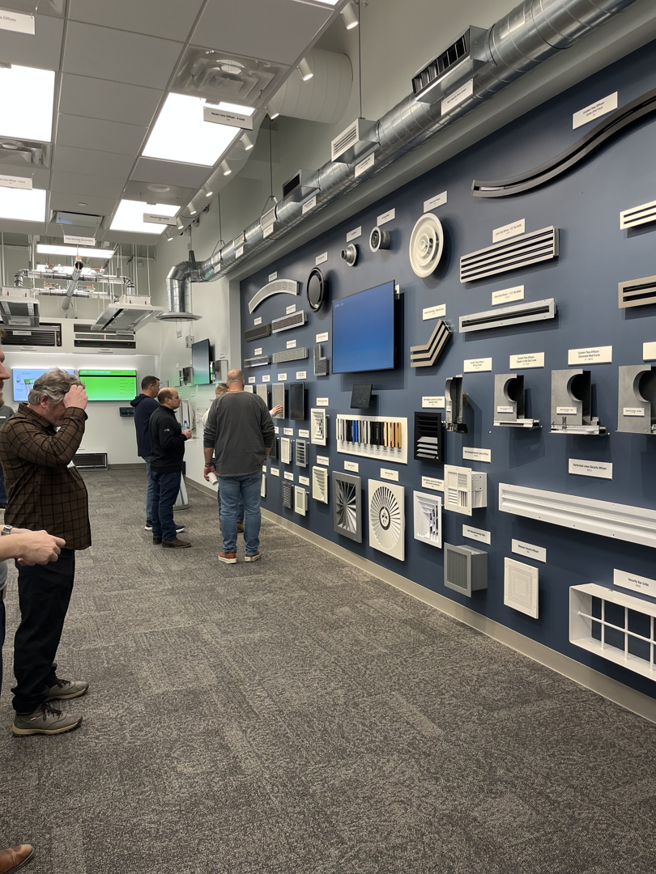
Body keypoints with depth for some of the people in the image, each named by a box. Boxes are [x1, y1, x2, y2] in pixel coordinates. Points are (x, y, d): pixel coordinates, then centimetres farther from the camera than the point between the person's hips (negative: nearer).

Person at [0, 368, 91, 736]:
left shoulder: (44, 427, 15)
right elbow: (58, 454, -36)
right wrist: (75, 413, -28)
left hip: (58, 542, 11)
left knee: (49, 621, 22)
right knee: (39, 624, 0)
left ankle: (45, 681, 38)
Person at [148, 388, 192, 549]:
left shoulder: (157, 414, 13)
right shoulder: (165, 418, -21)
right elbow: (167, 443, -28)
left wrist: (179, 435, 9)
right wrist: (183, 437, -15)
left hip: (158, 465, 11)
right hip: (168, 467, -11)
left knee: (157, 500, 13)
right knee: (166, 502, -6)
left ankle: (157, 534, 21)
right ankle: (169, 537, -2)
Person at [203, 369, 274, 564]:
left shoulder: (218, 403, -1)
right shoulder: (257, 400, 2)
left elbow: (209, 437, -2)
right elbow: (269, 433, 3)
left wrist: (208, 464, 7)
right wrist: (263, 457, 16)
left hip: (227, 467, -1)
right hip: (253, 466, 1)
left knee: (228, 510, 6)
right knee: (252, 509, 7)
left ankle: (229, 552, 12)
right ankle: (252, 551, 14)